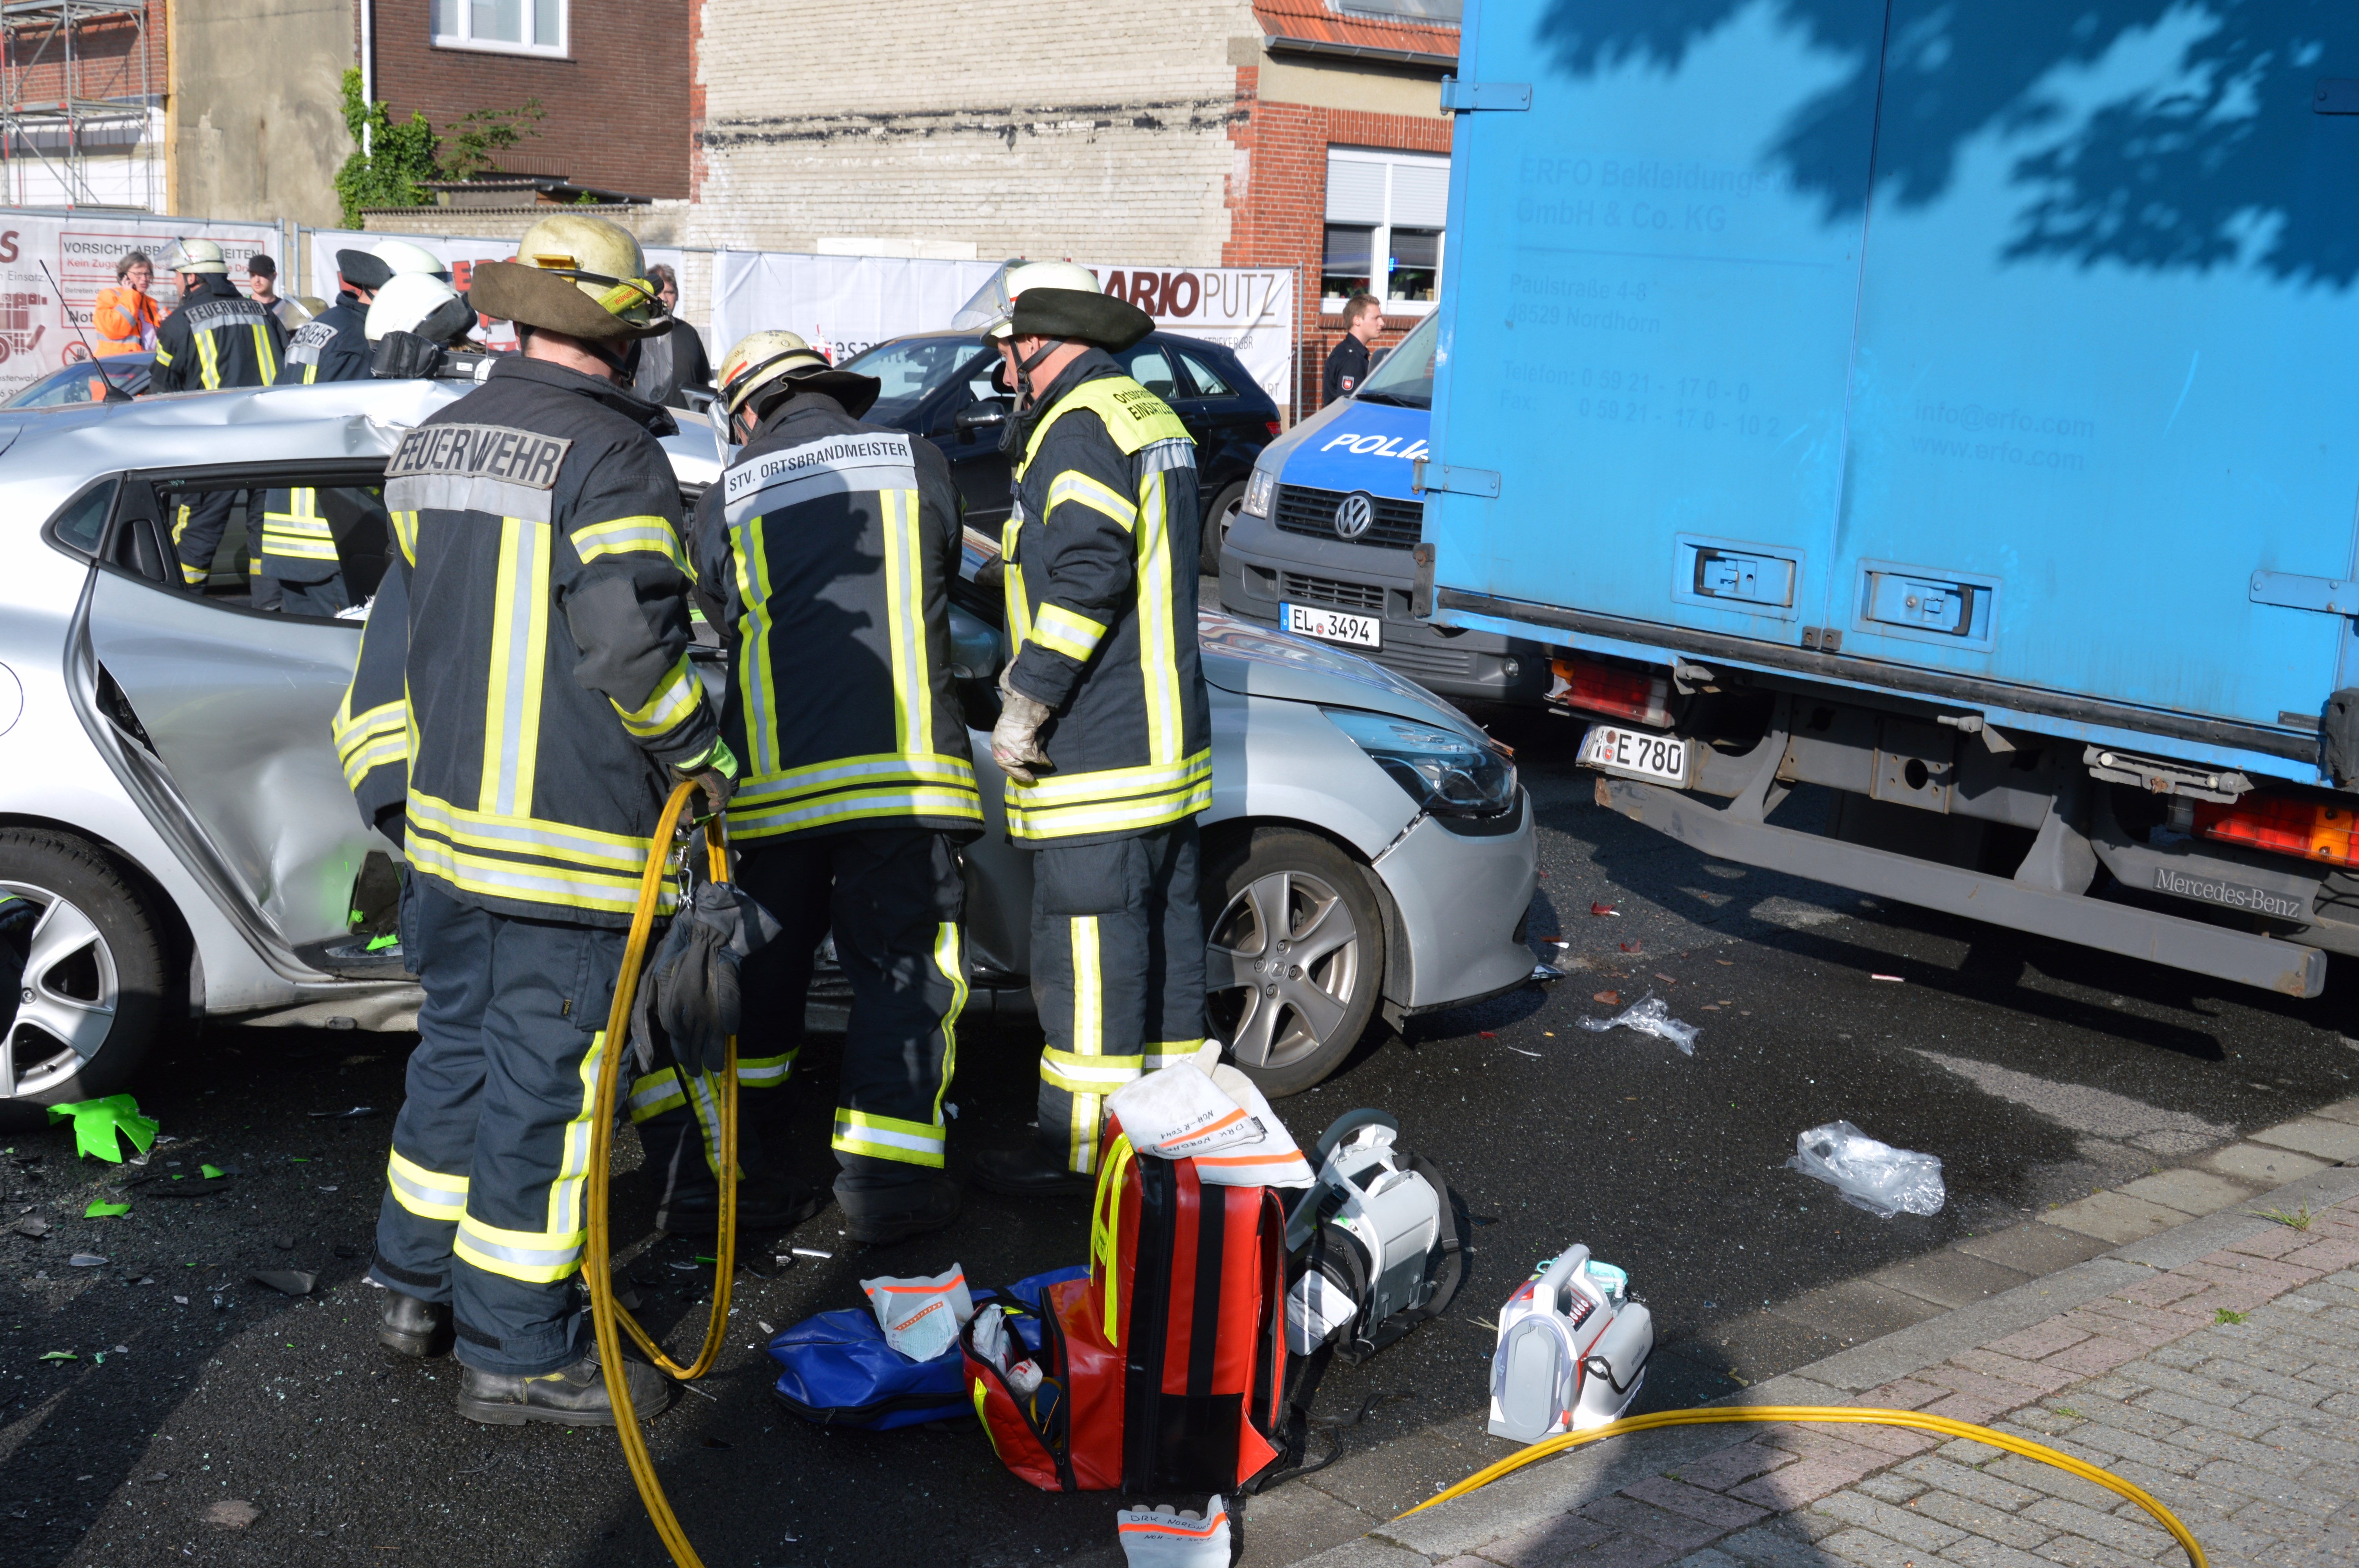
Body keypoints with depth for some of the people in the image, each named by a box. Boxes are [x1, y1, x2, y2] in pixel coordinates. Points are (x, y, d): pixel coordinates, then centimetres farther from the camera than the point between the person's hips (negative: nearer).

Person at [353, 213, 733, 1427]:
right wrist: (701, 753, -9)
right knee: (543, 1082, 1)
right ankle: (516, 1350, 10)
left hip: (446, 808, 8)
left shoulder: (432, 443, 9)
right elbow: (630, 643, -23)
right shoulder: (612, 457, -16)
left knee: (458, 1044, 21)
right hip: (570, 830, -8)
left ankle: (416, 1282, 34)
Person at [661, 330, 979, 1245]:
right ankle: (884, 1183, 6)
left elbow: (724, 626, 15)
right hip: (901, 771, -2)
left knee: (751, 974, 14)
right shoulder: (918, 463, 9)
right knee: (905, 973, 7)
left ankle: (698, 1177, 16)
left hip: (771, 779, 2)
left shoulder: (725, 500, 9)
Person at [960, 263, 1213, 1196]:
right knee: (1162, 925, 15)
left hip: (1096, 752, -10)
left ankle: (1081, 1147, 2)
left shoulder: (1079, 426, -14)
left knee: (1086, 943, -4)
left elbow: (1086, 576, -24)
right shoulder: (1151, 414, 18)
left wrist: (1026, 698, -19)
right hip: (1166, 734, 10)